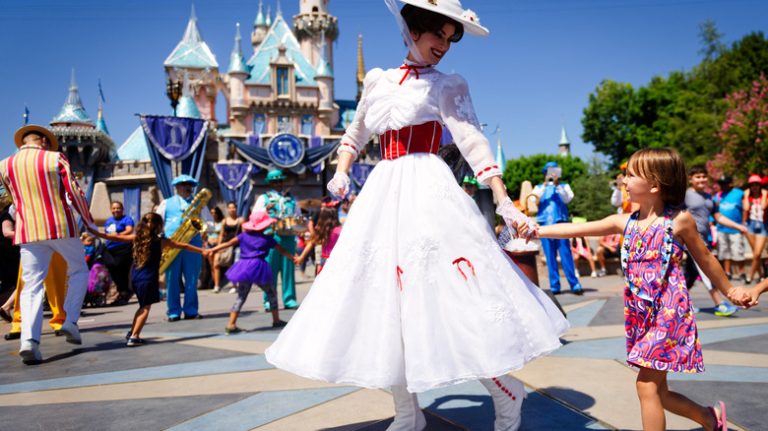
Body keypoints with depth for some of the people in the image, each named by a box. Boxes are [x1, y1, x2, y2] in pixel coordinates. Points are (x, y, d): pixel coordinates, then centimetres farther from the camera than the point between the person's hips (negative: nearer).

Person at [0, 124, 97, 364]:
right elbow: (75, 193, -4)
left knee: (32, 286, 3)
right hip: (61, 226, -2)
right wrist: (88, 221, 8)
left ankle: (29, 340, -11)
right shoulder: (56, 158, -2)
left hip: (28, 231, 2)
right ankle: (70, 321, 6)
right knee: (78, 270, 18)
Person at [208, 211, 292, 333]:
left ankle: (231, 324, -2)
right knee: (271, 293, 15)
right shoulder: (268, 239, 3)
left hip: (244, 267, 3)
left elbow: (228, 244, 4)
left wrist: (212, 250, 8)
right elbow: (282, 250, 11)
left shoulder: (244, 235, 8)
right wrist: (293, 258, 23)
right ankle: (276, 320, 20)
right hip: (259, 266, -3)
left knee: (241, 297, 7)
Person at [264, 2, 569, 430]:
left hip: (428, 191, -5)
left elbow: (475, 144, -9)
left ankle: (506, 393, 11)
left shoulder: (447, 86, 3)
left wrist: (505, 203, -18)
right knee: (385, 299, 5)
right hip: (382, 194, 5)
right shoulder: (378, 80, 15)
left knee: (448, 297, -11)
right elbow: (355, 134, 26)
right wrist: (341, 173, 9)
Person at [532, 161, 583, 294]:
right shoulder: (539, 187, 18)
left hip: (560, 223, -1)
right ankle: (554, 286, 4)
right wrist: (545, 185, -7)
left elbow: (567, 199, -4)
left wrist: (557, 186, -12)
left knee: (566, 254, -7)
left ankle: (575, 285, -6)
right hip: (544, 224, 1)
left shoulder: (564, 186, 15)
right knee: (550, 256, 1)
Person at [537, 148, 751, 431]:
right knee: (657, 391, 13)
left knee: (647, 385, -8)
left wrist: (728, 290, 18)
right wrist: (535, 231, -9)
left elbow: (704, 258, 7)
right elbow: (575, 229, -1)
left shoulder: (679, 220, -7)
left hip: (669, 312, -6)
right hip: (640, 315, 6)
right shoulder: (625, 222, 4)